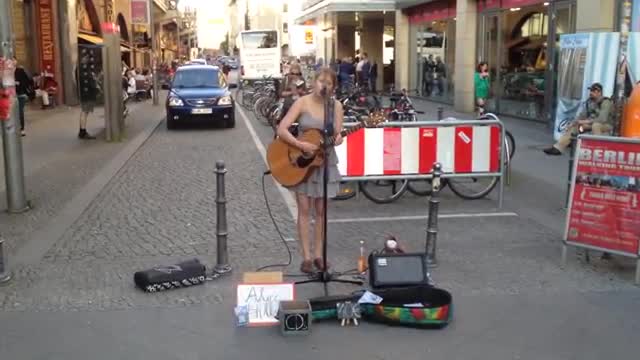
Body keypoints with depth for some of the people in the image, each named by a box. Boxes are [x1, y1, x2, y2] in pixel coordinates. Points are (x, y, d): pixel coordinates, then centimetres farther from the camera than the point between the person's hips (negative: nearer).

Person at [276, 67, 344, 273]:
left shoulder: (336, 106, -2)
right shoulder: (303, 102, -9)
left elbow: (337, 133, -6)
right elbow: (281, 130, -14)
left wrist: (337, 138, -30)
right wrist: (300, 145, -25)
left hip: (325, 162, 2)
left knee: (321, 210, 7)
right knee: (304, 210, 1)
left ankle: (318, 255, 17)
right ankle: (306, 257, 7)